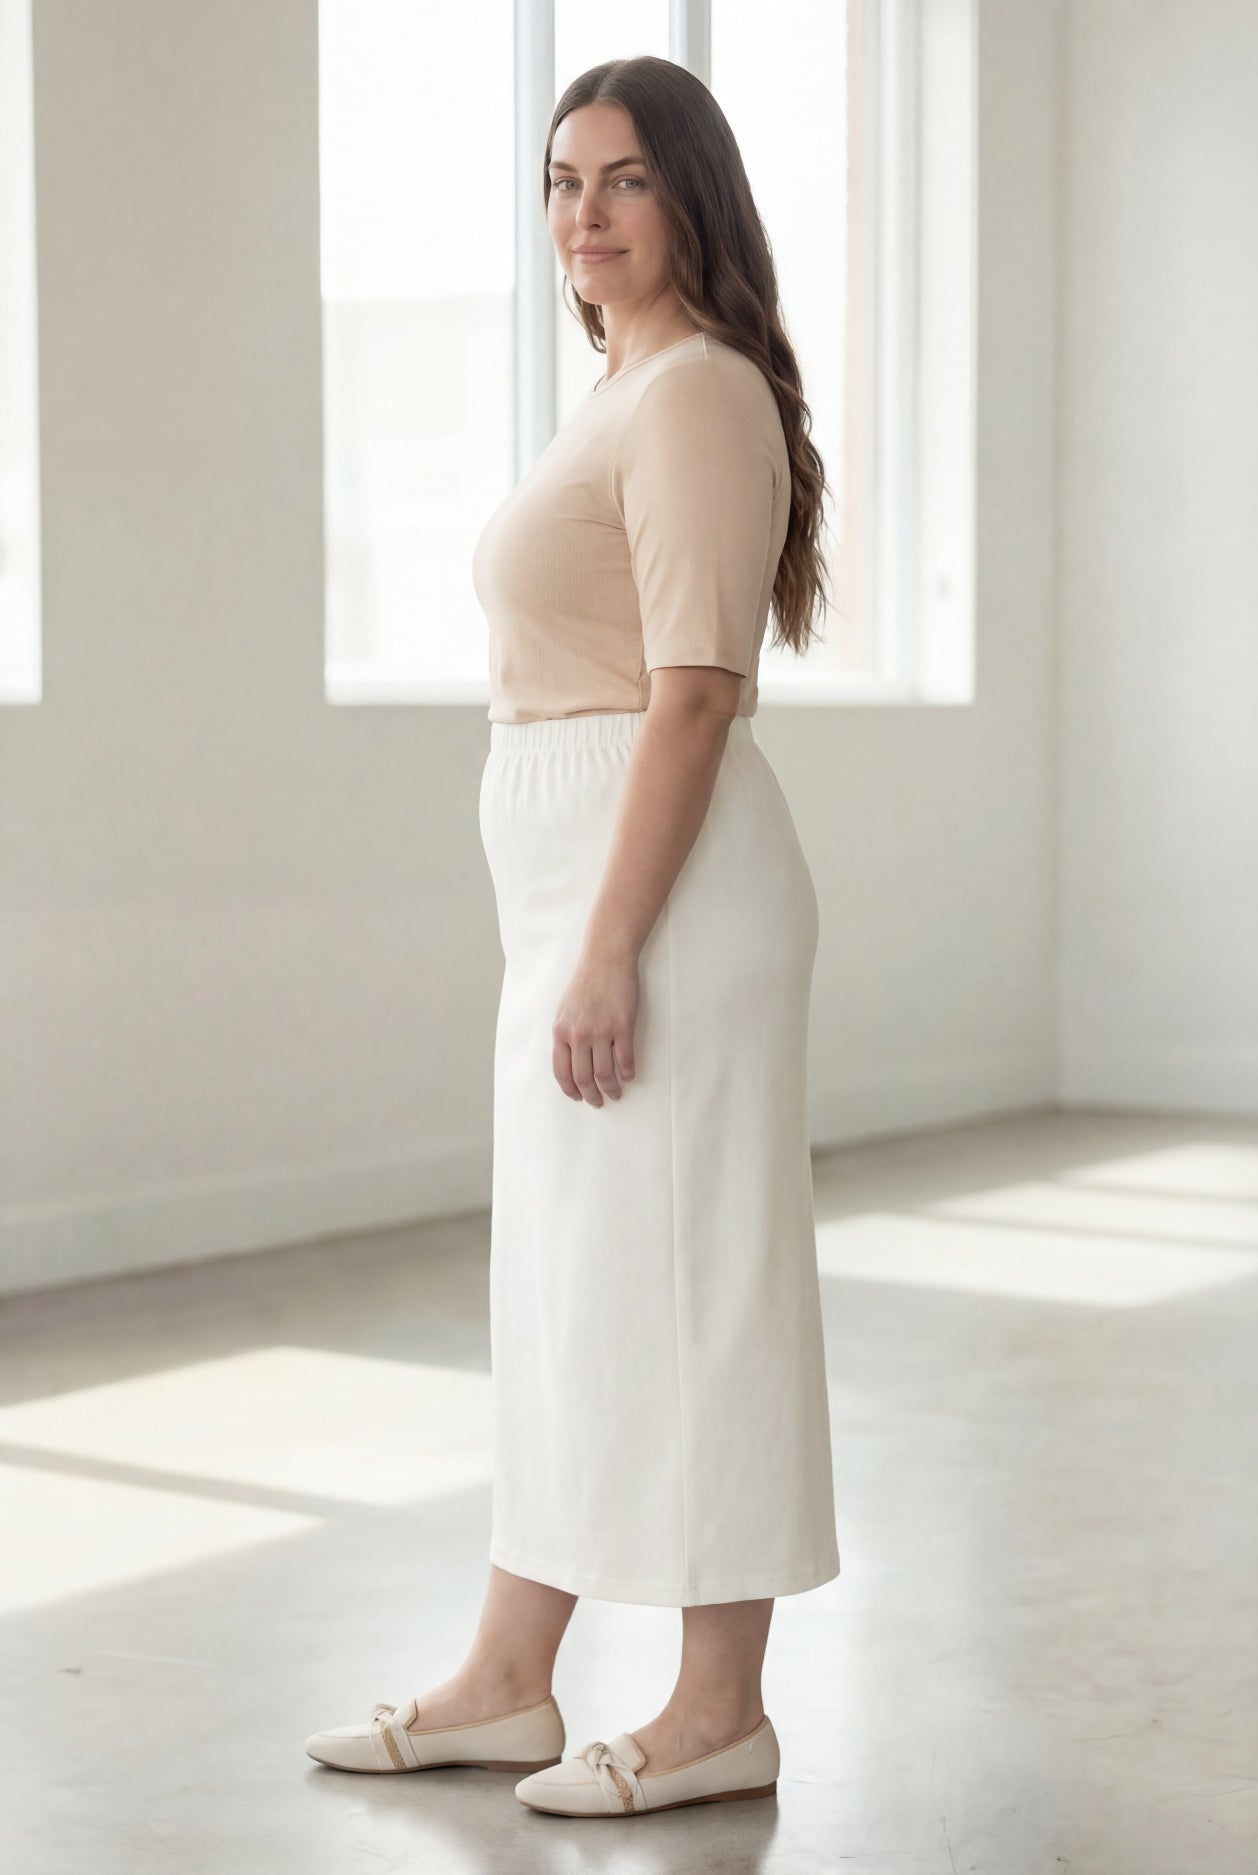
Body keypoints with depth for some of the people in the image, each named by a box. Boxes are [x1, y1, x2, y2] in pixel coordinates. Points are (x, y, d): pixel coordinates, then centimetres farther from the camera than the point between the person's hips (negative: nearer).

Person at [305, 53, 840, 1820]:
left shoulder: (697, 393, -12)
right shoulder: (626, 393, 19)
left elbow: (692, 694, -19)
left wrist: (612, 950, -22)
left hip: (661, 882, -10)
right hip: (578, 882, 10)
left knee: (681, 1281, -3)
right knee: (560, 1278, 13)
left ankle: (721, 1711, 9)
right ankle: (506, 1685, 23)